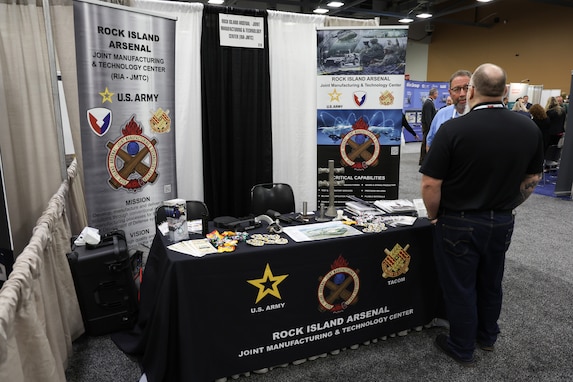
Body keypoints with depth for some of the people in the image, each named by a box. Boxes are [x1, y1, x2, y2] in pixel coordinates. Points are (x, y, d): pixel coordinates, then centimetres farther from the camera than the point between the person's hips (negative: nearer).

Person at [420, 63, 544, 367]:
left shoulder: (454, 129, -21)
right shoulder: (530, 129, -4)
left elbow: (430, 184, -20)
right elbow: (532, 179, 7)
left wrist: (434, 216, -3)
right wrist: (506, 208, 19)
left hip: (460, 224, -5)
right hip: (502, 222, 5)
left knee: (460, 288, 12)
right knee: (491, 283, 24)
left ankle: (463, 350, 29)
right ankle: (487, 337, 44)